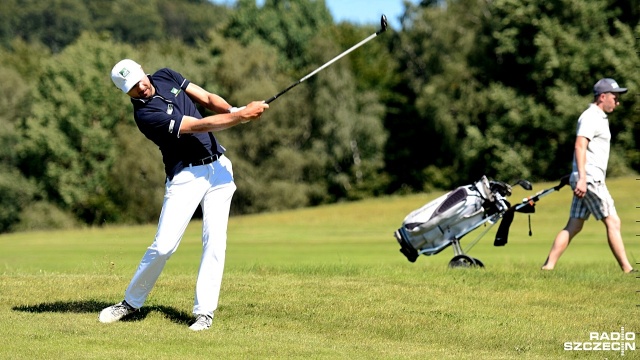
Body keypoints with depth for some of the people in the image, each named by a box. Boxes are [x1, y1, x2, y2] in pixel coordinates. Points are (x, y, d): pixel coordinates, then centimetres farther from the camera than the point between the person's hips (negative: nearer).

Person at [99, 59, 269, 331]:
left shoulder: (165, 76, 5)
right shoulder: (145, 115, -18)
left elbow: (208, 99, 5)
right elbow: (200, 126, -23)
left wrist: (234, 110, -16)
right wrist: (242, 116, -27)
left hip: (218, 167, 5)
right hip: (185, 177, -5)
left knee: (215, 240, -6)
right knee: (163, 246, -9)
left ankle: (204, 311, -4)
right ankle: (131, 302, 13)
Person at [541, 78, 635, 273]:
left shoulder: (599, 118, 22)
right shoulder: (590, 117, -10)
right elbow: (580, 147, -21)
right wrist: (582, 178, -29)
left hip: (588, 180, 10)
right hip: (589, 179, -10)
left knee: (573, 227, 6)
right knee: (612, 222, -8)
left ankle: (547, 268, 4)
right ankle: (627, 270, -7)